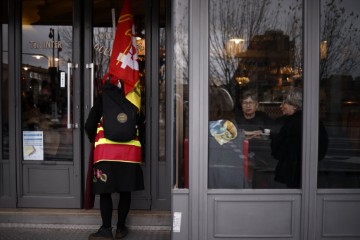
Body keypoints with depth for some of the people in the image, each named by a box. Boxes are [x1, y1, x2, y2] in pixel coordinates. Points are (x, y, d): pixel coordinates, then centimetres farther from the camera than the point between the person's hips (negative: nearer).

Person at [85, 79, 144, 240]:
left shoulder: (101, 100, 7)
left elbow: (89, 126, 5)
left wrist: (93, 139, 23)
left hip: (106, 152, -2)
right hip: (130, 152, 2)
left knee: (105, 192, 6)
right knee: (125, 192, 10)